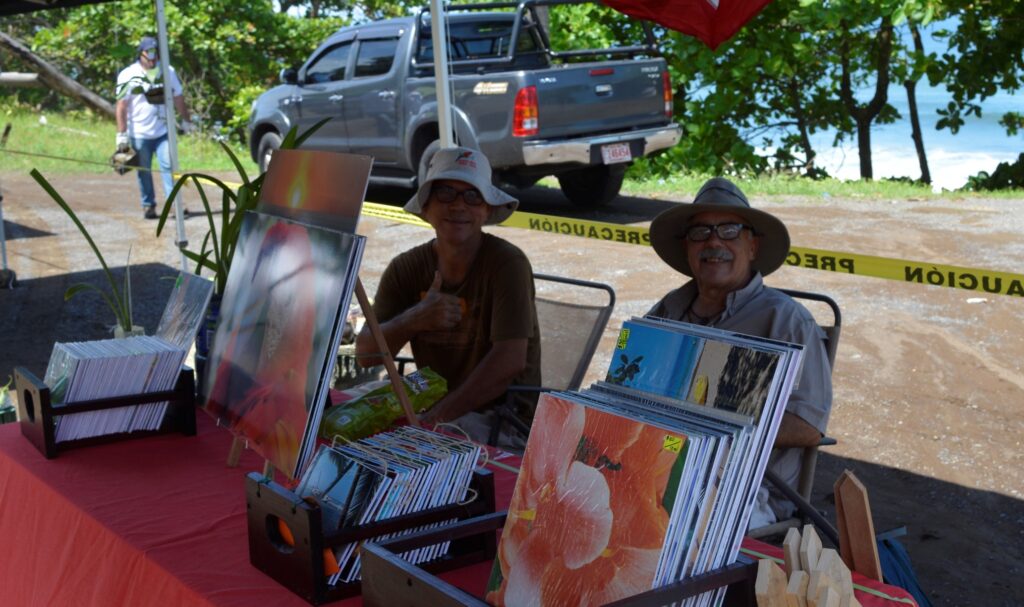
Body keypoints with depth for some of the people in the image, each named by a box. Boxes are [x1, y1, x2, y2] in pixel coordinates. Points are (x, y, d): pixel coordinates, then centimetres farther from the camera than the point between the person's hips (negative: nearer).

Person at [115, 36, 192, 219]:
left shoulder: (168, 72, 3)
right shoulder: (128, 75, -5)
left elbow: (178, 98, 14)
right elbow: (121, 106, -5)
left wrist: (186, 121, 18)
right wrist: (122, 134, -8)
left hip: (163, 131, 1)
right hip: (139, 133, -1)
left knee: (168, 166, -10)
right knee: (144, 171, 7)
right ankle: (148, 205, 18)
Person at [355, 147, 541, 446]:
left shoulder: (507, 263, -13)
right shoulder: (406, 269, 3)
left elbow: (510, 360, -23)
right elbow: (366, 353, -3)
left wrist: (434, 420, -27)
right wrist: (414, 320, -23)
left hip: (502, 418, -6)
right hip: (431, 405, 6)